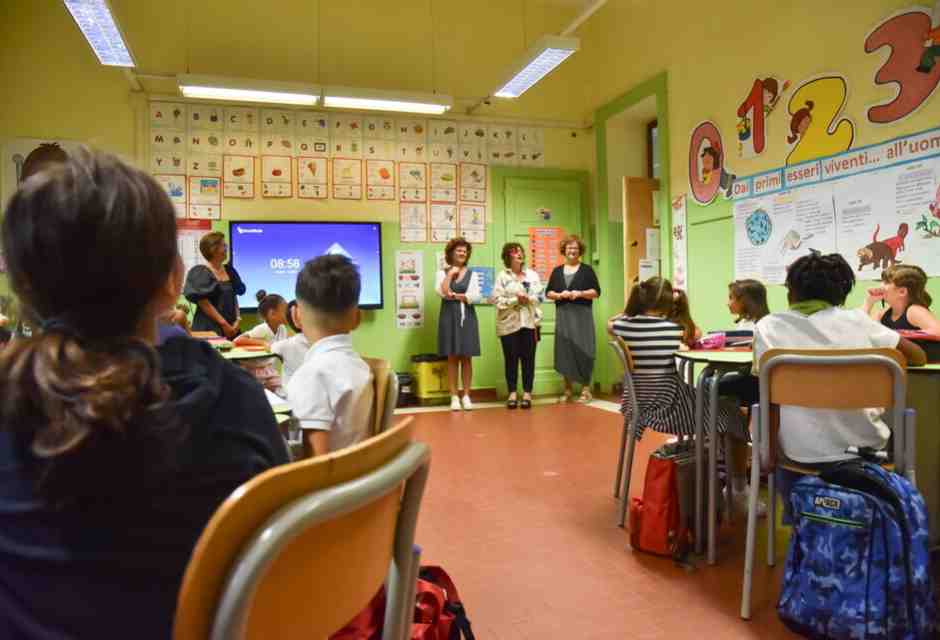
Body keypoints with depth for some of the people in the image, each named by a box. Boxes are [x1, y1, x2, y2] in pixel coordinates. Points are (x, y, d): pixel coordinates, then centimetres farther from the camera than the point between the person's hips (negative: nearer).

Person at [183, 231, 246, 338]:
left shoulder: (229, 271, 11)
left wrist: (237, 320, -1)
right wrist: (223, 323, -15)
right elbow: (204, 303, -13)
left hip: (231, 327, 6)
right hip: (209, 327, -6)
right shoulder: (201, 273, -8)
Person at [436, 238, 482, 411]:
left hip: (467, 317, 1)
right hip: (449, 317, -1)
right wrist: (450, 274, -8)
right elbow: (441, 292, -13)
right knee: (452, 358, 1)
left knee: (466, 358, 3)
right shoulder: (442, 273, 6)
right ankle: (454, 397, 7)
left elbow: (476, 296, -6)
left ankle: (466, 396, 10)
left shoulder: (471, 274, 8)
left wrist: (455, 296, -11)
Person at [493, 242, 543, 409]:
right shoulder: (502, 276, 1)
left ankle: (527, 393, 11)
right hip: (509, 323, -2)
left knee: (528, 358, 3)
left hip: (529, 322, 2)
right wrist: (515, 300, -15)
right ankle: (512, 393, 11)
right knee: (511, 359, 3)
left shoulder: (532, 274, 9)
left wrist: (528, 298, -16)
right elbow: (497, 299, -8)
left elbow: (539, 296, 2)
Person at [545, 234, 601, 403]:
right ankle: (567, 390, 12)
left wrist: (580, 293, -15)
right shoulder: (557, 271, 13)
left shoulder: (587, 270, 4)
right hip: (563, 315, 3)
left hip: (582, 315, -3)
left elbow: (596, 292, 0)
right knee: (564, 351, 3)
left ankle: (585, 389, 1)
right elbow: (548, 293, 10)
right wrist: (559, 295, -9)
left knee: (582, 350, -7)